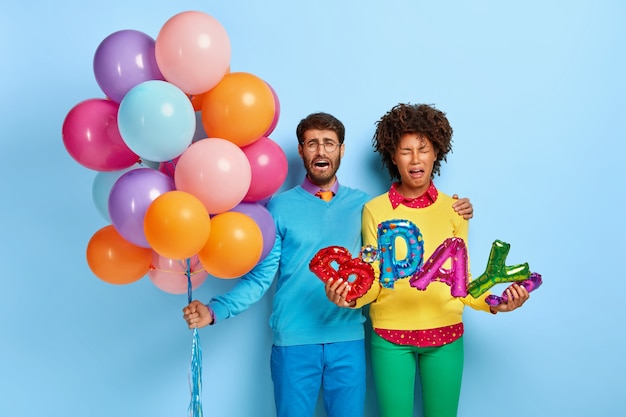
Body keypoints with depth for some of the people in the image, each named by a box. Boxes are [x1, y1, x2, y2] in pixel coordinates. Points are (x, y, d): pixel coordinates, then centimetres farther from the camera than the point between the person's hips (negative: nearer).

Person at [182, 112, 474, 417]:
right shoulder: (280, 206, -1)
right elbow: (260, 277, -3)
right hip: (293, 341, -1)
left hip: (348, 340, 2)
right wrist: (214, 310, -16)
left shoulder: (362, 204, 5)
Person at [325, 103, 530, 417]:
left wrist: (493, 304, -15)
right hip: (390, 336, -1)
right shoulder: (375, 210, -2)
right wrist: (352, 296, -22)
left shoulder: (454, 209, 1)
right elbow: (373, 281, -2)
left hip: (445, 334, 2)